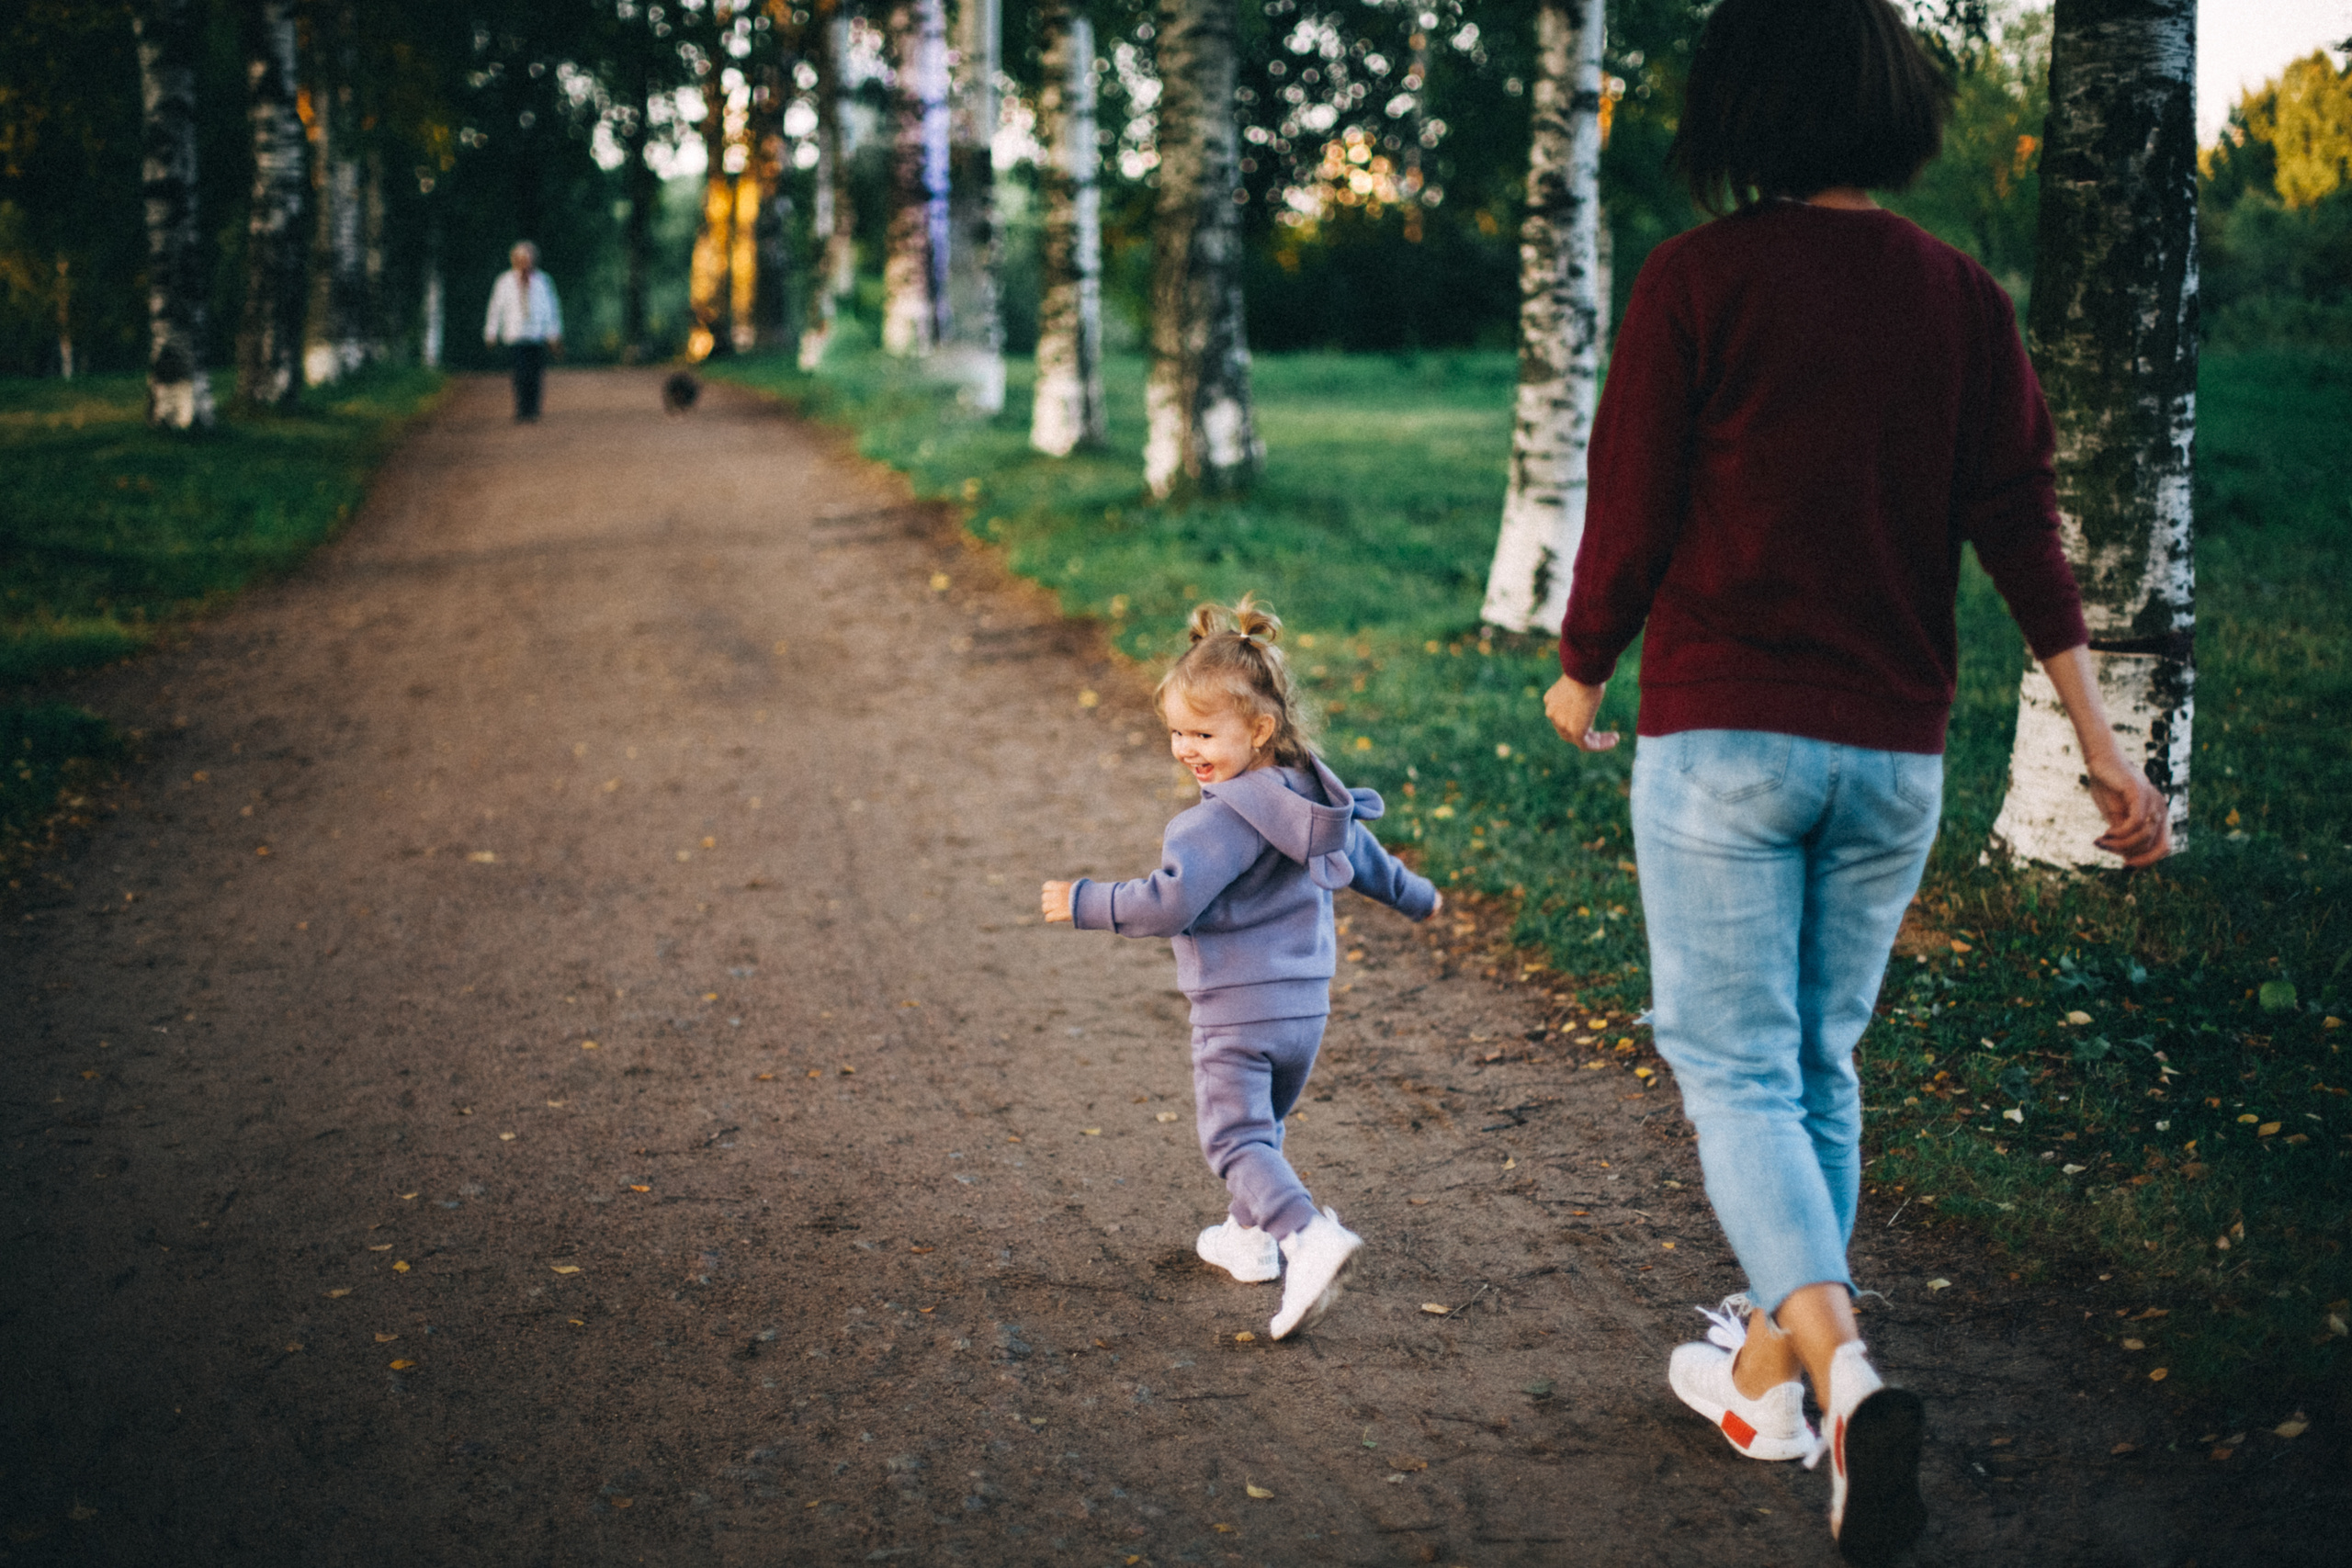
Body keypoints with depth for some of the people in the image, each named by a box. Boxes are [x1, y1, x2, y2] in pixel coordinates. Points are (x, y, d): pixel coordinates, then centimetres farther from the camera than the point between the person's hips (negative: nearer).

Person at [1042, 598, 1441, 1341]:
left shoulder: (1224, 819, -22)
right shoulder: (1314, 796, 6)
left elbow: (1169, 902, -27)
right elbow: (1363, 857, 23)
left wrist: (1082, 903, -17)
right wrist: (1415, 896, 42)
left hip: (1237, 1010, -9)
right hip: (1306, 1002, 9)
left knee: (1235, 1138, -9)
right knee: (1264, 1124, 25)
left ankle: (1310, 1237, -27)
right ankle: (1250, 1236, 37)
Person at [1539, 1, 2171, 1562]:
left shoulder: (1698, 278, -8)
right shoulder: (1962, 296, 4)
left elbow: (1632, 510, -6)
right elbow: (2019, 516, -1)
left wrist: (1581, 677, 10)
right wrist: (2100, 738, -1)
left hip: (1723, 732, -4)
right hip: (1895, 749, 5)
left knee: (1735, 1065, -1)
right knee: (1820, 1057, 17)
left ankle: (1842, 1372, -22)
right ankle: (1763, 1368, 28)